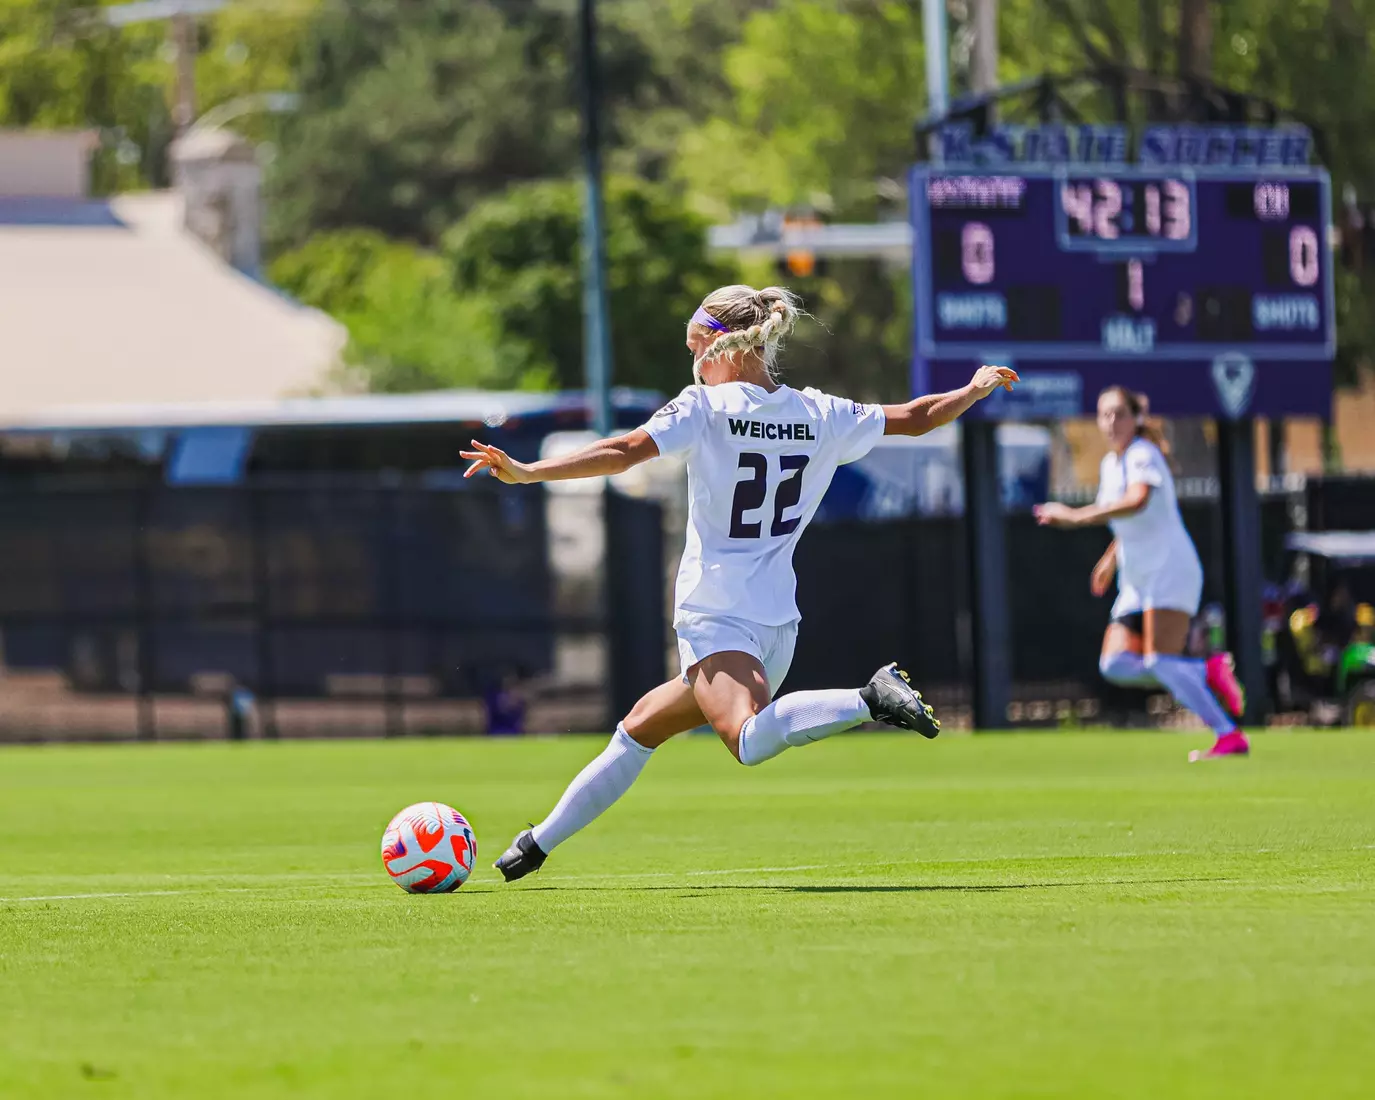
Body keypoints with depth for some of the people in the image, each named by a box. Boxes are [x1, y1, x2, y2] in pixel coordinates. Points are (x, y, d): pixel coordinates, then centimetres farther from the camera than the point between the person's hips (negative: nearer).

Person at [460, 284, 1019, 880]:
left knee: (751, 740, -29)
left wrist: (526, 472, -18)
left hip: (715, 615, -8)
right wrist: (975, 389, 37)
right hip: (777, 624, 8)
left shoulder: (704, 407, -7)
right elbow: (915, 418, 19)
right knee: (641, 726, 20)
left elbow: (623, 452, -18)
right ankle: (540, 842, 26)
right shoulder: (821, 415, 9)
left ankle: (869, 700, -41)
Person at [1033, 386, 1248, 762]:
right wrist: (1111, 557, 28)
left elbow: (1137, 501, -33)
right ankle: (1208, 671, 3)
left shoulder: (1143, 456, -11)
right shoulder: (1110, 464, 15)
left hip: (1171, 572, -9)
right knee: (1115, 665, -7)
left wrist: (1075, 517, -34)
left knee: (1159, 663, -21)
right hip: (1136, 583, 9)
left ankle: (1230, 736, -19)